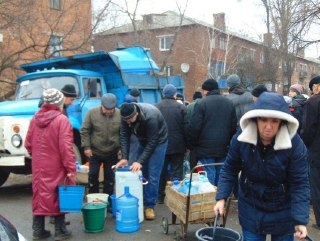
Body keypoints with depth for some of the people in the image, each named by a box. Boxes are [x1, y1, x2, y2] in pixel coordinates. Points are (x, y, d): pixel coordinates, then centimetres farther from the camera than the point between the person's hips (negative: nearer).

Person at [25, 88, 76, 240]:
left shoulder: (35, 119, 4)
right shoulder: (61, 120, -15)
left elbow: (28, 144, 9)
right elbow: (65, 147, -20)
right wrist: (70, 168, -17)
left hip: (39, 167, 6)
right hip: (56, 167, -5)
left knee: (40, 195, 13)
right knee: (58, 196, 6)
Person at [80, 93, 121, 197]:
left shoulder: (120, 114, -9)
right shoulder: (92, 113, -11)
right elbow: (84, 131, -5)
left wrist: (122, 147, -1)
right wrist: (86, 147, -8)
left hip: (112, 153, 1)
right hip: (95, 152, 0)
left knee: (110, 176, 10)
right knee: (93, 175, 8)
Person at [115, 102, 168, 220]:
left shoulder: (150, 117, -37)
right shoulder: (126, 116, -21)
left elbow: (152, 142, -31)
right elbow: (124, 136, -14)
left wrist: (140, 161, -33)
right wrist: (124, 157, -23)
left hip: (158, 142, -5)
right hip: (143, 141, 6)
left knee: (152, 176, -9)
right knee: (140, 173, 5)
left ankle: (150, 206, 2)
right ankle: (141, 202, 18)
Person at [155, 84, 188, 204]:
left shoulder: (156, 107, -2)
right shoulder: (181, 107, -8)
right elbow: (186, 128, -8)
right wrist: (188, 144, 1)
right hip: (177, 145, -2)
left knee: (161, 171, 13)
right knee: (177, 172, 5)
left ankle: (160, 196, 21)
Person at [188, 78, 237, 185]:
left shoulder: (202, 103, -7)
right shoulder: (229, 103, 9)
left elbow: (194, 127, -12)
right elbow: (234, 126, 10)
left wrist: (192, 144, 1)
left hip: (206, 148, -5)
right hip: (223, 148, 5)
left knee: (209, 177, -1)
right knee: (220, 176, 11)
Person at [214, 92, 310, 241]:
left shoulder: (294, 144, -22)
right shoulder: (241, 138, -16)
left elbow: (299, 184, -18)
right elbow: (229, 169, -5)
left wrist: (301, 220, -23)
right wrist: (221, 198, -13)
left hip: (282, 212, -1)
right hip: (250, 209, 1)